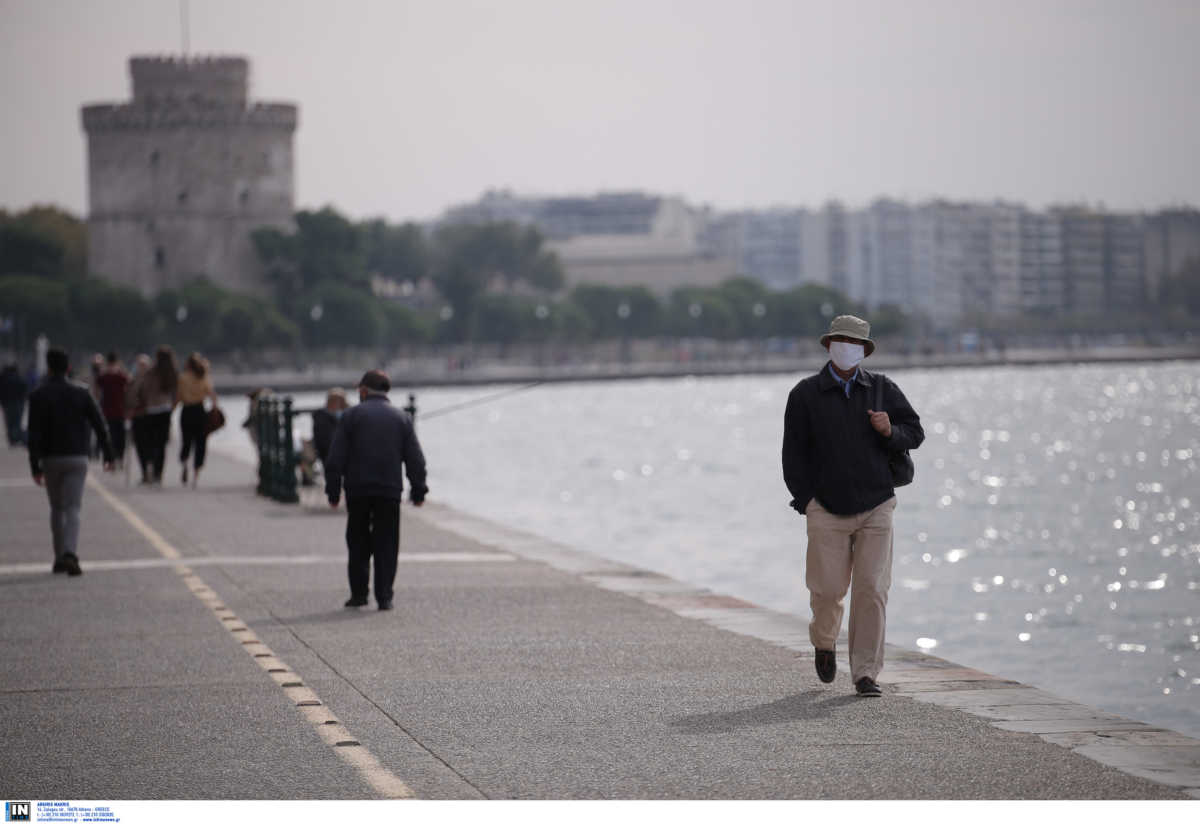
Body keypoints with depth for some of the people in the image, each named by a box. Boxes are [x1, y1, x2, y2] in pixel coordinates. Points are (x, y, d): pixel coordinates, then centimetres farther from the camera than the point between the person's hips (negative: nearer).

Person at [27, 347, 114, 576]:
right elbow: (99, 426, 0)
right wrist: (108, 454, 8)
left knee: (57, 508, 15)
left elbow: (34, 434, -8)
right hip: (77, 458, 0)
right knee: (72, 508, -4)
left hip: (51, 460, 0)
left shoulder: (38, 396, -4)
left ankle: (59, 558, 17)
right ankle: (70, 554, -25)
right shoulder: (81, 393, 0)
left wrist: (35, 466, -7)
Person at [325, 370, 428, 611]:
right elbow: (415, 459, 5)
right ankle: (384, 597, -1)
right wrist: (418, 490, 11)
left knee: (358, 543, 12)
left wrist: (333, 490, 2)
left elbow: (336, 458, -3)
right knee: (386, 544, 5)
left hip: (358, 491, -1)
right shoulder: (402, 418, 7)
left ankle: (359, 593, 11)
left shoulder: (351, 416, 1)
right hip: (390, 491, 1)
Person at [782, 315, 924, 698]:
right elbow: (794, 452, 3)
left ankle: (865, 673, 0)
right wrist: (805, 499, -5)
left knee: (872, 590, -6)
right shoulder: (806, 394, 2)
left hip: (876, 507, 1)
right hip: (827, 510, -1)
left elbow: (915, 432, 9)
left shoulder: (882, 389, 7)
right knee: (828, 588, -3)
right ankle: (824, 641, 31)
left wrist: (890, 431, -13)